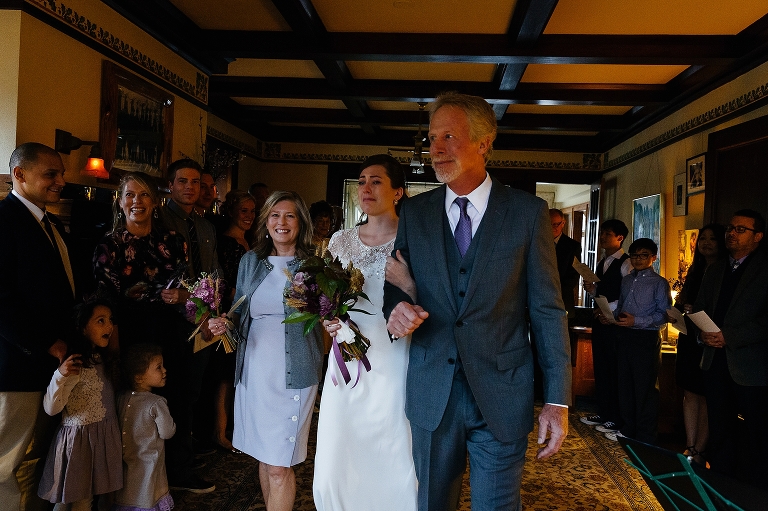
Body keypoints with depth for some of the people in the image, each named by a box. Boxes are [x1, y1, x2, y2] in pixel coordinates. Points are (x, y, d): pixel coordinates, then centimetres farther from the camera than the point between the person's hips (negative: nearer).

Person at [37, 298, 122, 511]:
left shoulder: (103, 359, 7)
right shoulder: (74, 363, -17)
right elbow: (51, 408, -21)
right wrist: (59, 376, -33)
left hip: (106, 436, 7)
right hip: (80, 438, -7)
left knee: (101, 494, 13)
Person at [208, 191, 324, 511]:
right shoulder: (250, 261, 9)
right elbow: (239, 314, 15)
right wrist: (223, 323, -5)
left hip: (294, 373, -4)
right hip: (254, 370, 4)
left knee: (279, 466, -2)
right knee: (263, 457, 16)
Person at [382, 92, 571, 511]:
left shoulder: (528, 212, -3)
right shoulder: (414, 212, 4)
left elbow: (547, 308, -4)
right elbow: (395, 282, 12)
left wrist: (558, 399, -7)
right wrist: (395, 307, -14)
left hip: (502, 395, -2)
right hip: (431, 394, 3)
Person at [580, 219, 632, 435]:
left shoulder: (626, 263, -9)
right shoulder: (602, 263, 16)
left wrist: (609, 307, -20)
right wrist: (590, 288, 3)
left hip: (616, 322, -8)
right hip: (600, 320, 8)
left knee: (615, 369, -1)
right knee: (600, 367, 12)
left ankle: (615, 418, 9)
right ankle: (602, 412, 22)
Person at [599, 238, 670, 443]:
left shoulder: (659, 283, -5)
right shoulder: (626, 280, 15)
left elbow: (663, 314, -12)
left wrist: (636, 321, -21)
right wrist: (610, 316, 3)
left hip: (646, 339, -7)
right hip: (625, 336, 7)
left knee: (645, 389, 1)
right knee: (625, 385, 13)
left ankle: (645, 439, 11)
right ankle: (627, 430, 26)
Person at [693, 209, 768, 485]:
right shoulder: (715, 269, 14)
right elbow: (698, 308, 16)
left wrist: (730, 337, -19)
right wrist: (703, 333, -3)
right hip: (716, 362, 6)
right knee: (720, 432, 15)